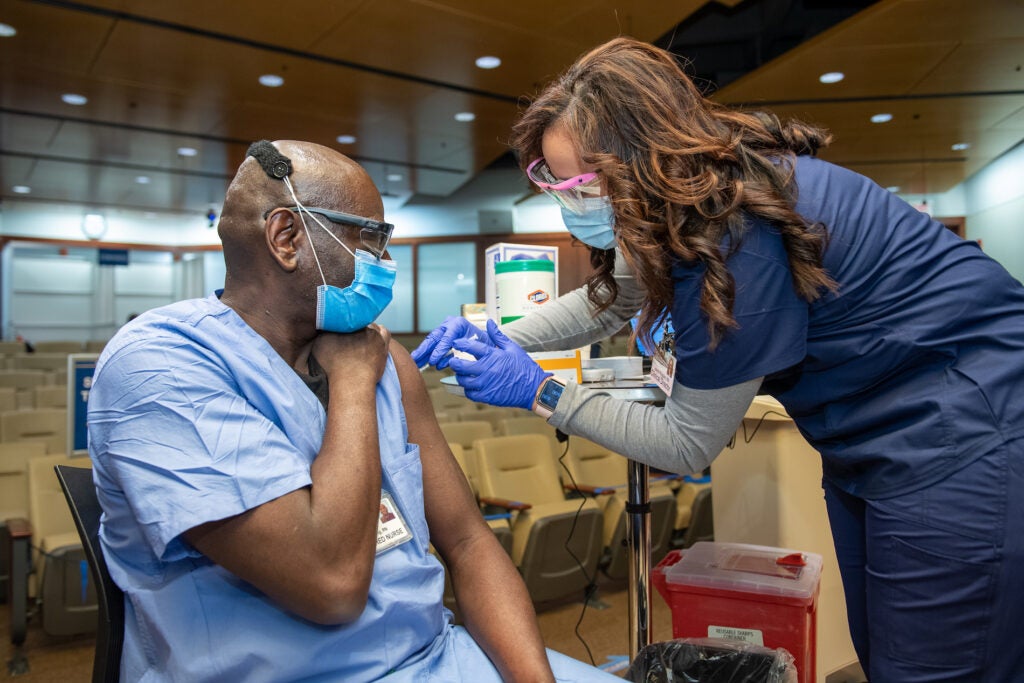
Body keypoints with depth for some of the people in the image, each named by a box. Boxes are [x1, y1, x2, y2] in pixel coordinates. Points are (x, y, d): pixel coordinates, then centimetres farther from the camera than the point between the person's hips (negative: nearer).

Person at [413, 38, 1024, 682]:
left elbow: (688, 445, -19)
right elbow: (605, 300, 15)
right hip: (873, 439, 9)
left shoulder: (735, 239, -30)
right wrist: (499, 337, 2)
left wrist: (540, 393, -16)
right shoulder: (698, 190, -2)